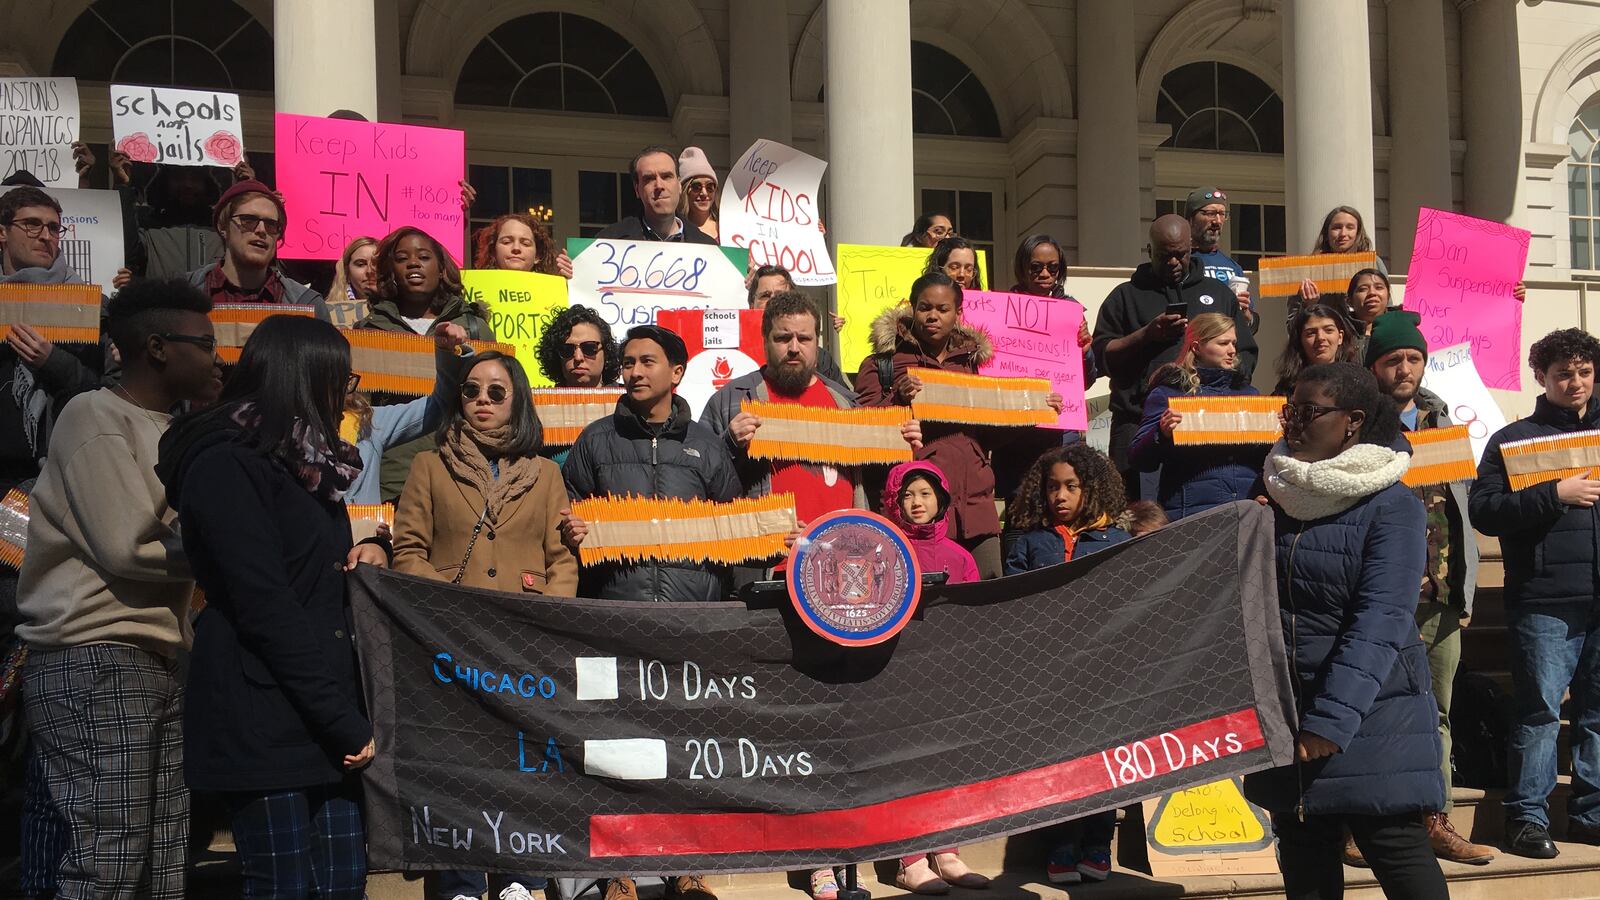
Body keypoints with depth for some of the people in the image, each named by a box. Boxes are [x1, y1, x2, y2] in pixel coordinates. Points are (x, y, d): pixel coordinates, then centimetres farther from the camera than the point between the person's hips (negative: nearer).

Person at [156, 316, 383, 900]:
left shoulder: (306, 462, 15)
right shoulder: (226, 464, -11)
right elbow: (267, 610, -17)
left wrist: (371, 549, 4)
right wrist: (347, 724, -17)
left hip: (326, 715, 8)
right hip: (264, 721, -8)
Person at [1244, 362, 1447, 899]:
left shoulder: (1391, 506, -11)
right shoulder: (1280, 496, 9)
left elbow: (1379, 622, -19)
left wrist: (1332, 719, -25)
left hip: (1370, 711, -6)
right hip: (1284, 710, 6)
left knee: (1395, 847, -5)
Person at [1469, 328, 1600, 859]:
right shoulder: (1514, 439, 5)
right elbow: (1482, 510, -7)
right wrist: (1556, 494, -15)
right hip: (1545, 603, -4)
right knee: (1541, 711, -3)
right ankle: (1527, 818, 5)